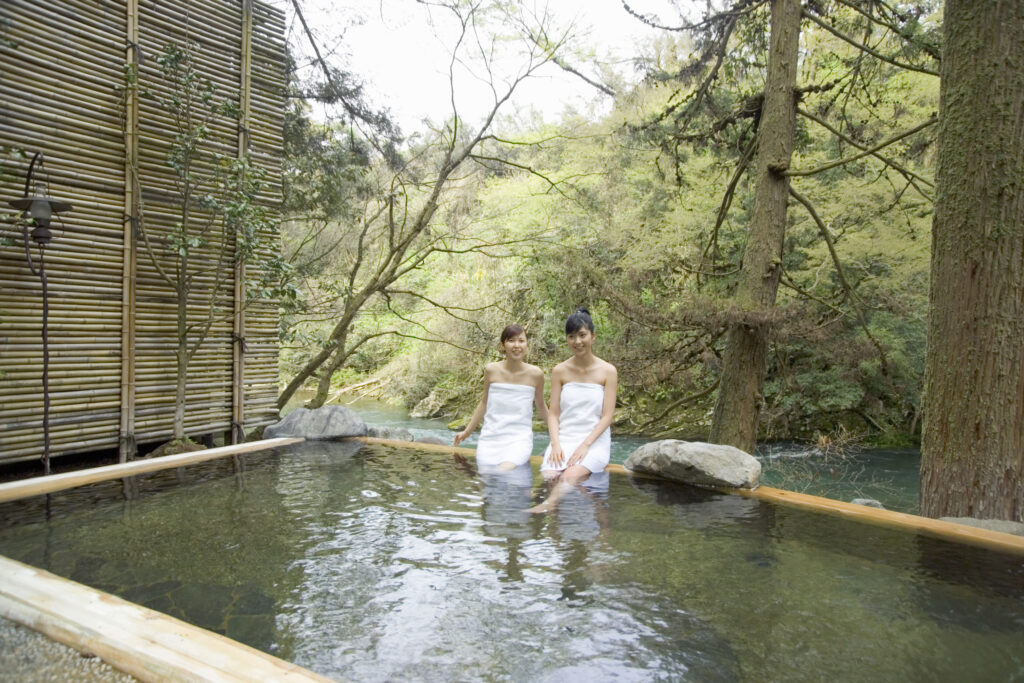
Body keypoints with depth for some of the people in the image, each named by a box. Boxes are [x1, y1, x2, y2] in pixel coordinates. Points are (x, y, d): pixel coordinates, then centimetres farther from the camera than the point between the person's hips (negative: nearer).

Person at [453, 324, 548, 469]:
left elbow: (541, 406, 15)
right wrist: (467, 432, 22)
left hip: (520, 439, -2)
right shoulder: (491, 370, 0)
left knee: (505, 472, -29)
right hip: (490, 438, 2)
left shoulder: (535, 374, -2)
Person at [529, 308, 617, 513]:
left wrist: (585, 445, -15)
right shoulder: (560, 371, 8)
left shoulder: (608, 371, 2)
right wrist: (556, 444, -11)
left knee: (571, 476, -33)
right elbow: (553, 413, 6)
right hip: (564, 439, 3)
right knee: (549, 476, -29)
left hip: (595, 441, -3)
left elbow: (607, 416, -2)